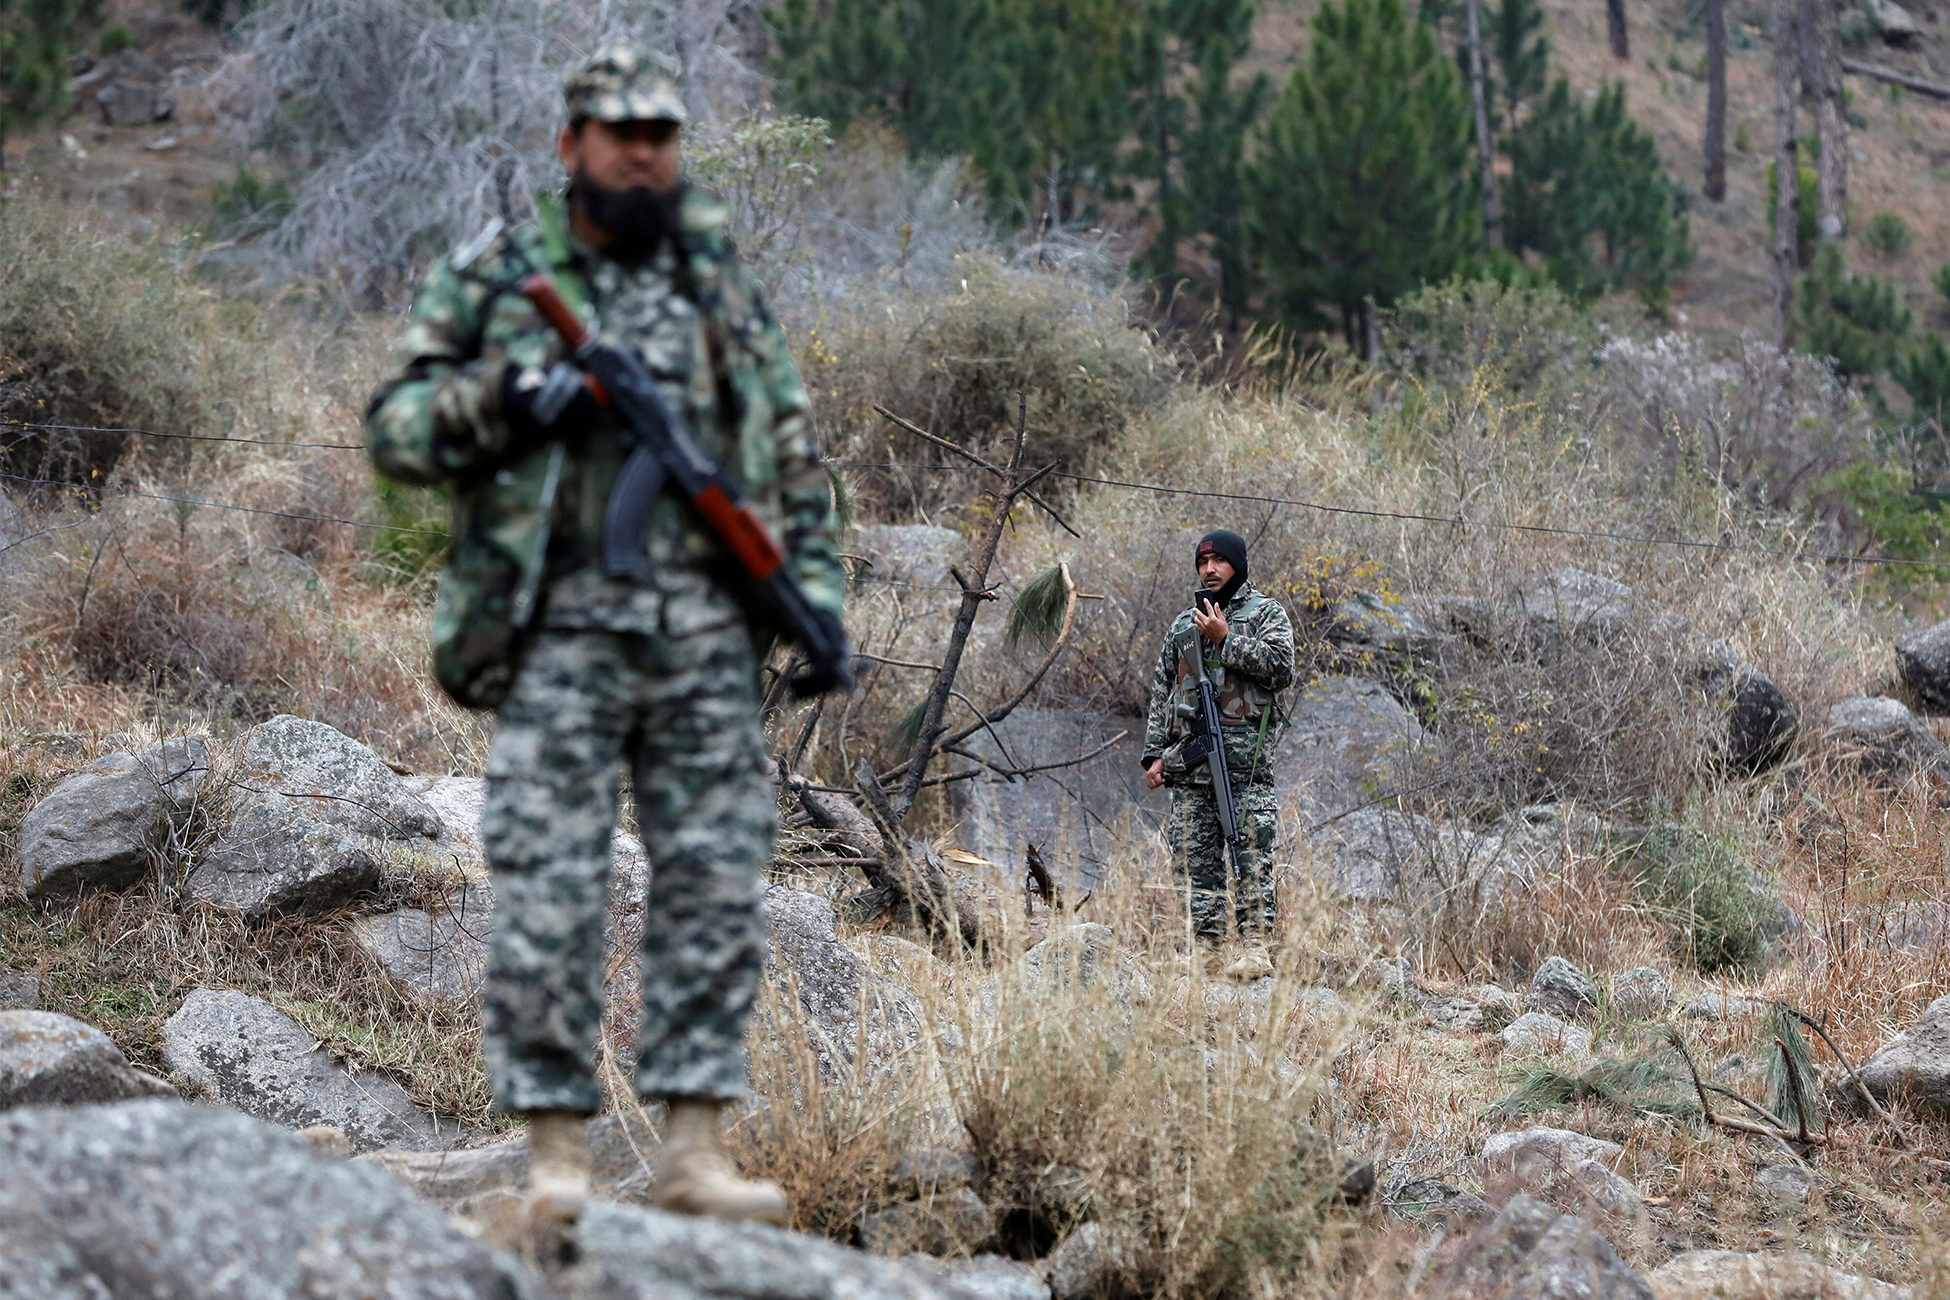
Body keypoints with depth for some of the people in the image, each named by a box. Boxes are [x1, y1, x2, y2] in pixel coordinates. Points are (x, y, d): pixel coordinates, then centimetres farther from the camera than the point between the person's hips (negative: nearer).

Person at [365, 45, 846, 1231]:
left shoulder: (726, 286, 15)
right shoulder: (493, 282, 6)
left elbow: (793, 449, 19)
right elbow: (396, 426, 4)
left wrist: (816, 580, 9)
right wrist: (501, 399, -13)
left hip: (709, 636, 3)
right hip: (563, 632, -3)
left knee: (717, 889, 0)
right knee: (551, 892, -6)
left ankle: (697, 1146, 4)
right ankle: (558, 1148, -1)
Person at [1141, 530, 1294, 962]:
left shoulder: (1266, 613, 8)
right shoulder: (1183, 625, 22)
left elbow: (1280, 667, -9)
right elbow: (1162, 692, 22)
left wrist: (1225, 639, -8)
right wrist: (1155, 754, 12)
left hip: (1245, 761, -5)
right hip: (1189, 760, 5)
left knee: (1252, 855, -11)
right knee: (1193, 858, 1)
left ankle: (1255, 949, -14)